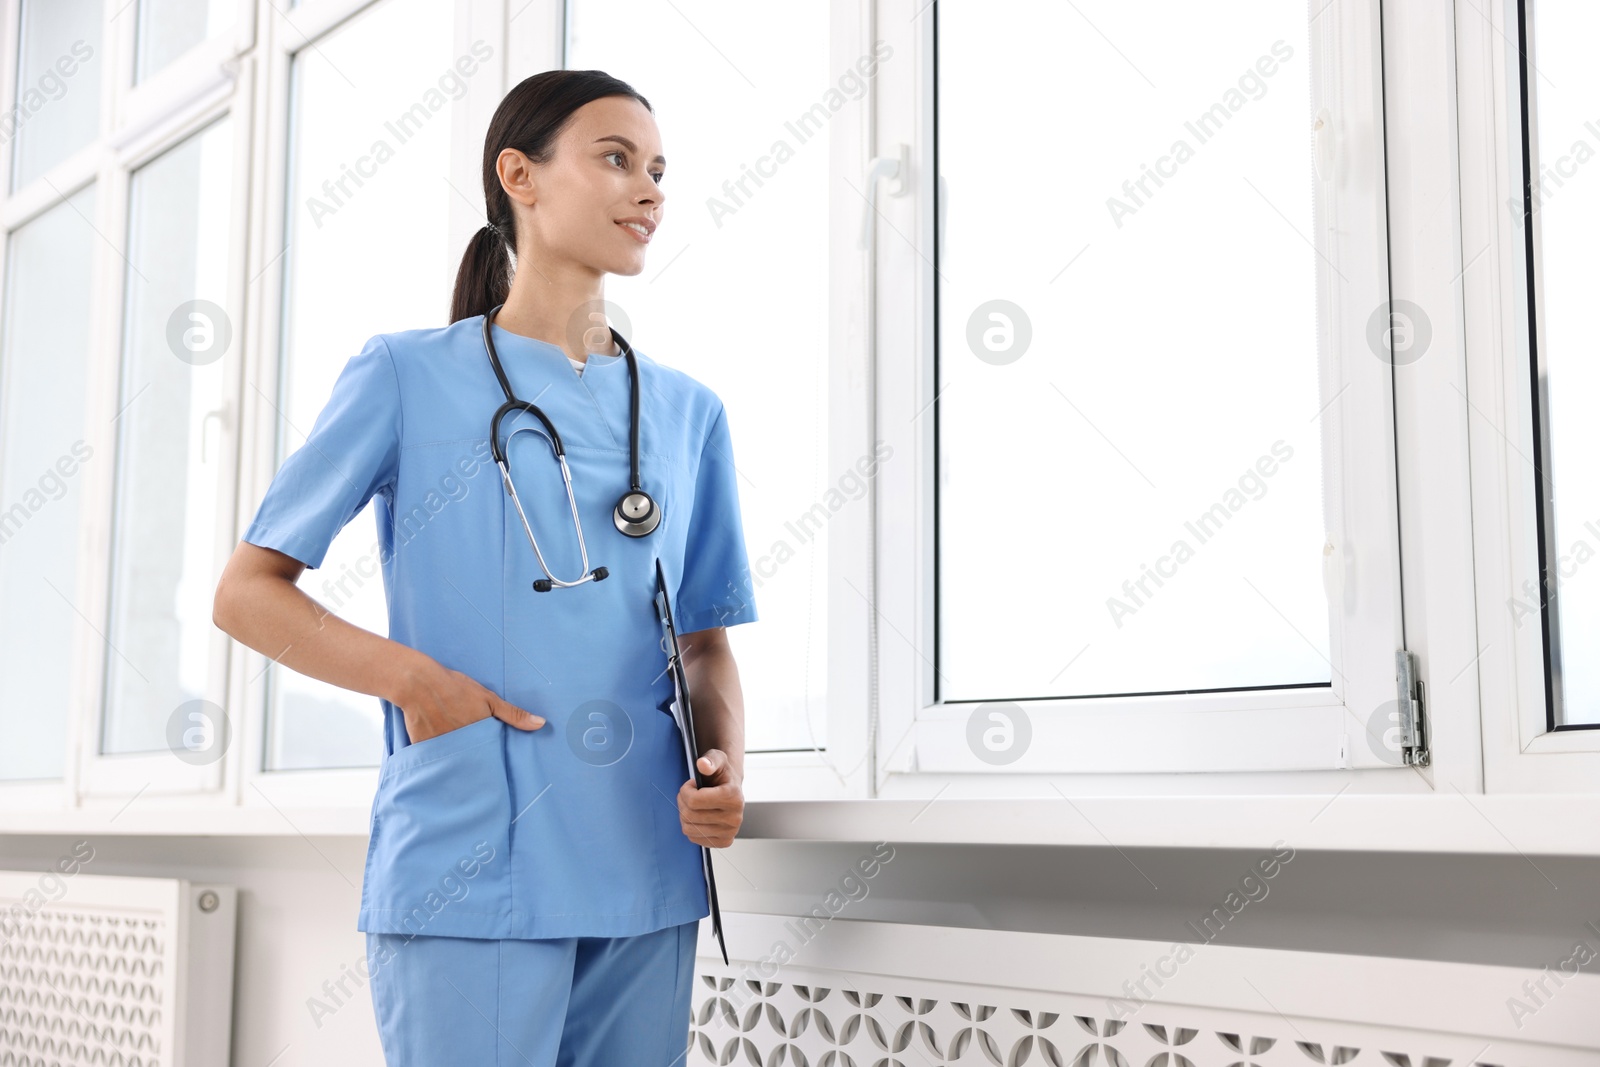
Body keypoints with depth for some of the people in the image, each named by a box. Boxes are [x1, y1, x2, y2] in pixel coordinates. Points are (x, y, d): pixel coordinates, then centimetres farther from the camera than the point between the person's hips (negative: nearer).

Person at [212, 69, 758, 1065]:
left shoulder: (687, 411, 13)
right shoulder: (408, 375, 1)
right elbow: (248, 592, 1)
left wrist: (724, 766, -5)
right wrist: (413, 677, -15)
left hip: (645, 872, 5)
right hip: (469, 872, -4)